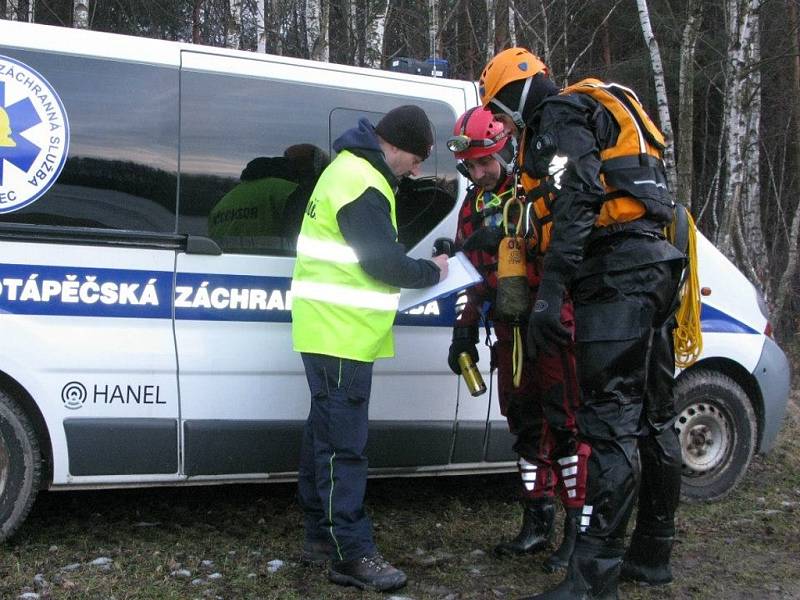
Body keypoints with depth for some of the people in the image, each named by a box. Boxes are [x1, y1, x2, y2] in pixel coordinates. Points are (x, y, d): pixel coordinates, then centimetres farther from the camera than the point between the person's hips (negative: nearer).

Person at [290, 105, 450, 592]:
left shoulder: (352, 170, 18)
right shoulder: (361, 183, -16)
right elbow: (386, 263, -20)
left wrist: (413, 267, 9)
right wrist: (432, 272, -4)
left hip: (331, 329, 11)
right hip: (342, 332, -11)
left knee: (327, 433, 16)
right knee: (345, 443, -8)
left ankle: (323, 533, 26)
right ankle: (353, 554, -4)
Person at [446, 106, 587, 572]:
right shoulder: (474, 206, 15)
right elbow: (475, 276, 22)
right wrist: (465, 331, 17)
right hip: (511, 331, 8)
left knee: (565, 423, -8)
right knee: (526, 425, 12)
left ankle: (580, 526, -1)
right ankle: (538, 522, 23)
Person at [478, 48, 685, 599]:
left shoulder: (559, 116, -3)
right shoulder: (594, 116, 27)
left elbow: (576, 200, -20)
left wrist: (551, 290, -27)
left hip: (618, 272, -10)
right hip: (653, 265, 10)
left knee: (609, 420, -13)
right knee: (652, 415, 14)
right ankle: (652, 554, 25)